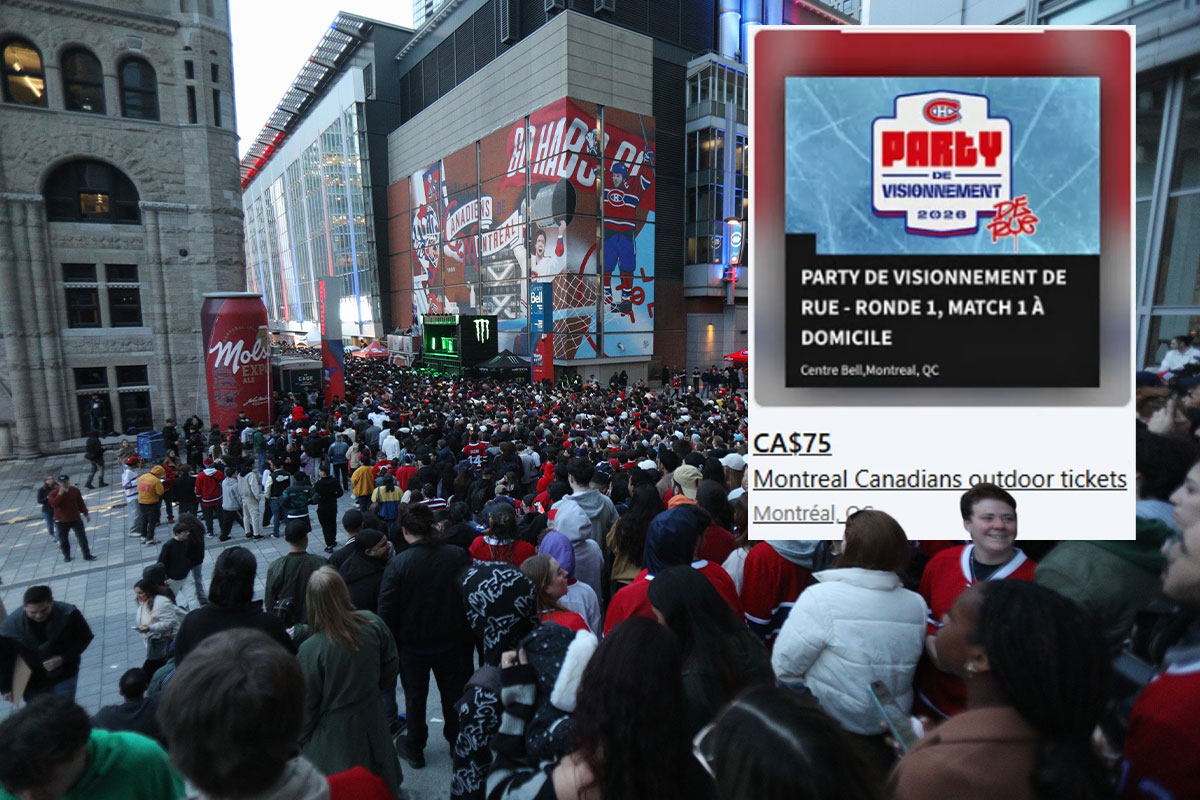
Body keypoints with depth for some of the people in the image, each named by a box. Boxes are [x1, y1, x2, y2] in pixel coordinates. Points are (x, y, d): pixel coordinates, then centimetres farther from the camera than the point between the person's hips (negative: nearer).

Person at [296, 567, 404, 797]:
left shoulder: (310, 649, -27)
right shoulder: (373, 623, -17)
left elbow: (307, 704, -14)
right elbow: (391, 666, -3)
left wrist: (300, 742, 4)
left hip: (334, 736, -3)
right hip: (372, 724, 4)